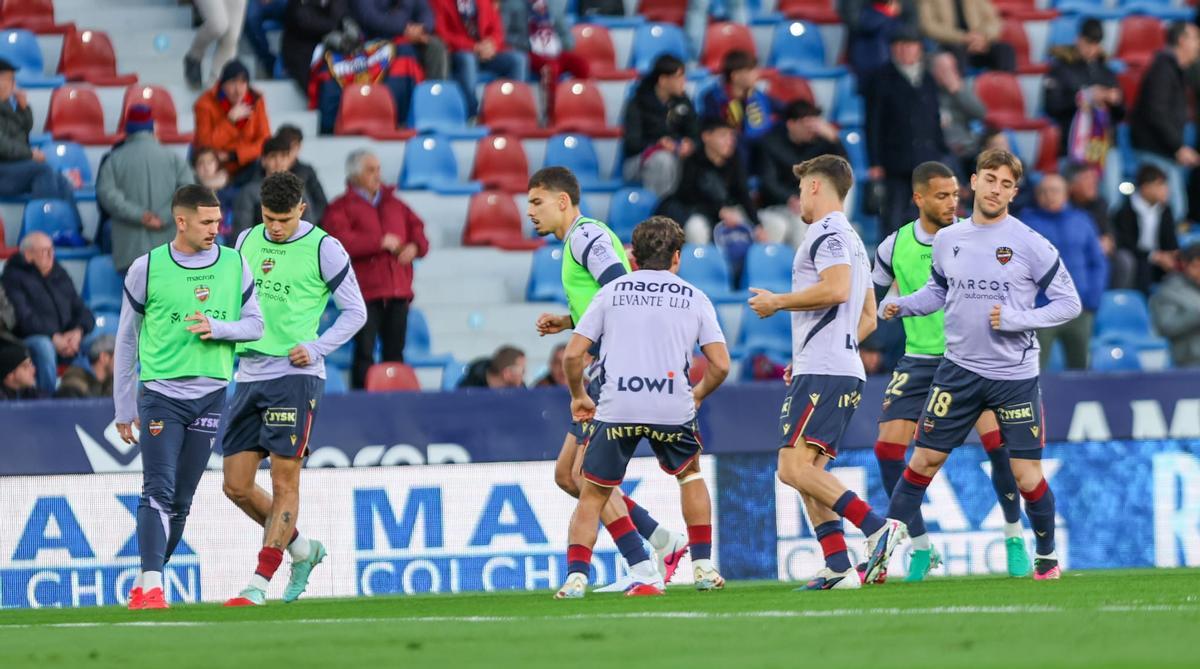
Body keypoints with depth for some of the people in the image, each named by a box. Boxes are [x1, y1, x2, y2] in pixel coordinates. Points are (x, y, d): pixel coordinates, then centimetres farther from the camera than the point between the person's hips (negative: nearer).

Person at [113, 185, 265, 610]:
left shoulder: (235, 265, 5)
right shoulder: (147, 269, -1)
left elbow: (254, 325, 8)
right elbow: (127, 340, 6)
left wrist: (217, 328, -14)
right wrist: (124, 409, 7)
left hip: (210, 395, 3)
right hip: (160, 394, -3)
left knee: (182, 500, 7)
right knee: (158, 492, -15)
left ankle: (145, 585, 18)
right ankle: (151, 586, -21)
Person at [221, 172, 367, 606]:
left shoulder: (323, 249, -5)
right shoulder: (247, 241, 11)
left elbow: (355, 311, 1)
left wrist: (316, 348, -11)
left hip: (295, 375, -6)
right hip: (248, 375, 6)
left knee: (284, 481, -7)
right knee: (236, 487, 4)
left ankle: (259, 583, -6)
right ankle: (302, 549, 23)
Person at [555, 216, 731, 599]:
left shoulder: (611, 291, 14)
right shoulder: (694, 298, 14)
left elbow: (573, 354, 7)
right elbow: (720, 365, 8)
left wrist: (578, 396, 24)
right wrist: (696, 396, 26)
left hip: (616, 407, -1)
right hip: (673, 406, 1)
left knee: (592, 495, 11)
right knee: (689, 474, 28)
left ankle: (576, 576, -6)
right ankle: (703, 567, 23)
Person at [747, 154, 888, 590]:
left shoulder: (827, 233, -7)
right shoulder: (851, 240, 25)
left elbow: (836, 289, -23)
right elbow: (868, 318, 28)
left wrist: (778, 302, -11)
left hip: (823, 374, -10)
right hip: (843, 371, 10)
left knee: (795, 468, -17)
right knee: (808, 474, 8)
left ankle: (876, 528, -24)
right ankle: (838, 567, -1)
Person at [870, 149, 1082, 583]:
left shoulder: (1030, 245, -8)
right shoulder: (947, 240, 4)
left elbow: (1069, 302, -5)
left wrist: (1016, 319, -17)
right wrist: (901, 305, 2)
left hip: (1015, 375, -3)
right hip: (959, 368, 3)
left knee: (1028, 477, -2)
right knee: (924, 460, 2)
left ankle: (1047, 556, 18)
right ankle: (886, 545, 9)